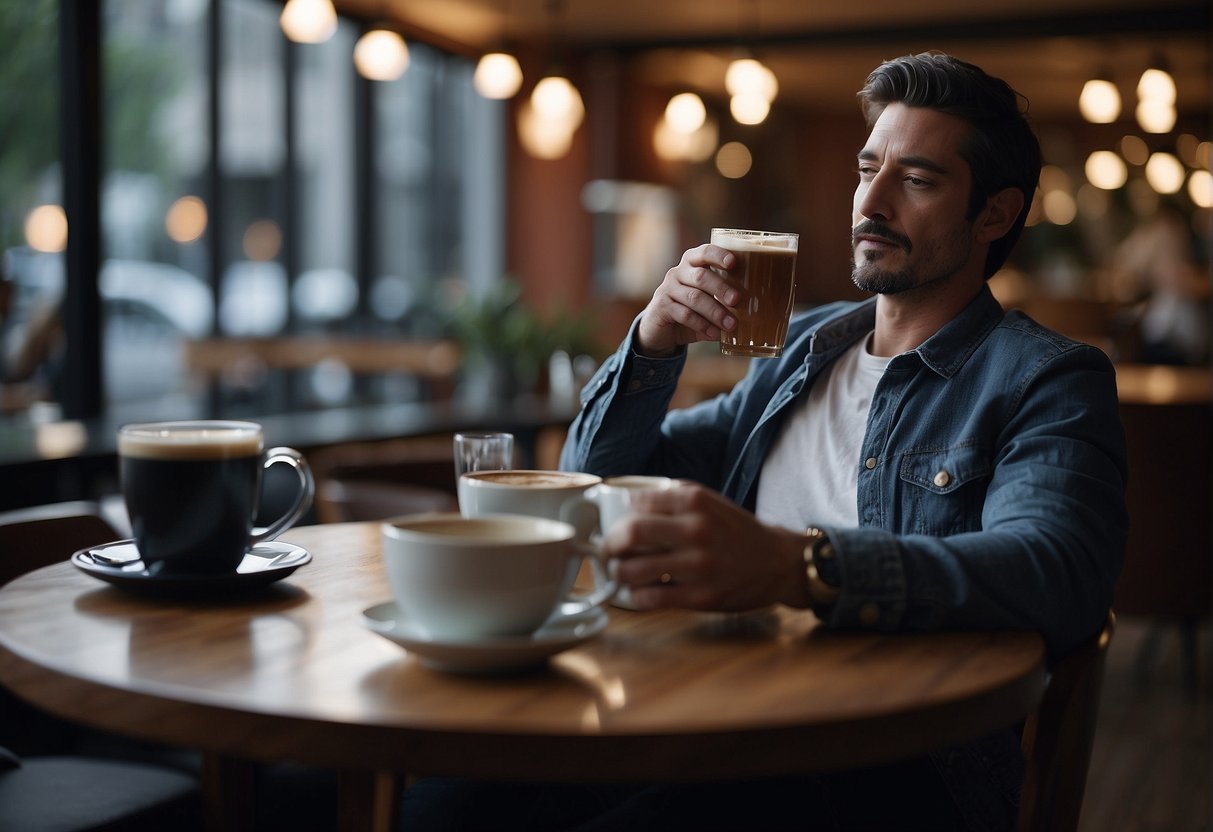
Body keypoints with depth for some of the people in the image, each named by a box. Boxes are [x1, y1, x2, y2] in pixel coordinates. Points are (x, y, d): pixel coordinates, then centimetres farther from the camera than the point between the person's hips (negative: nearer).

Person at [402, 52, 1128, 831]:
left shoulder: (1047, 381, 1)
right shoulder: (804, 348, 20)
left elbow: (1054, 575, -22)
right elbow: (600, 485, 23)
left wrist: (795, 565, -37)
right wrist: (653, 342, 3)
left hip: (899, 765, -4)